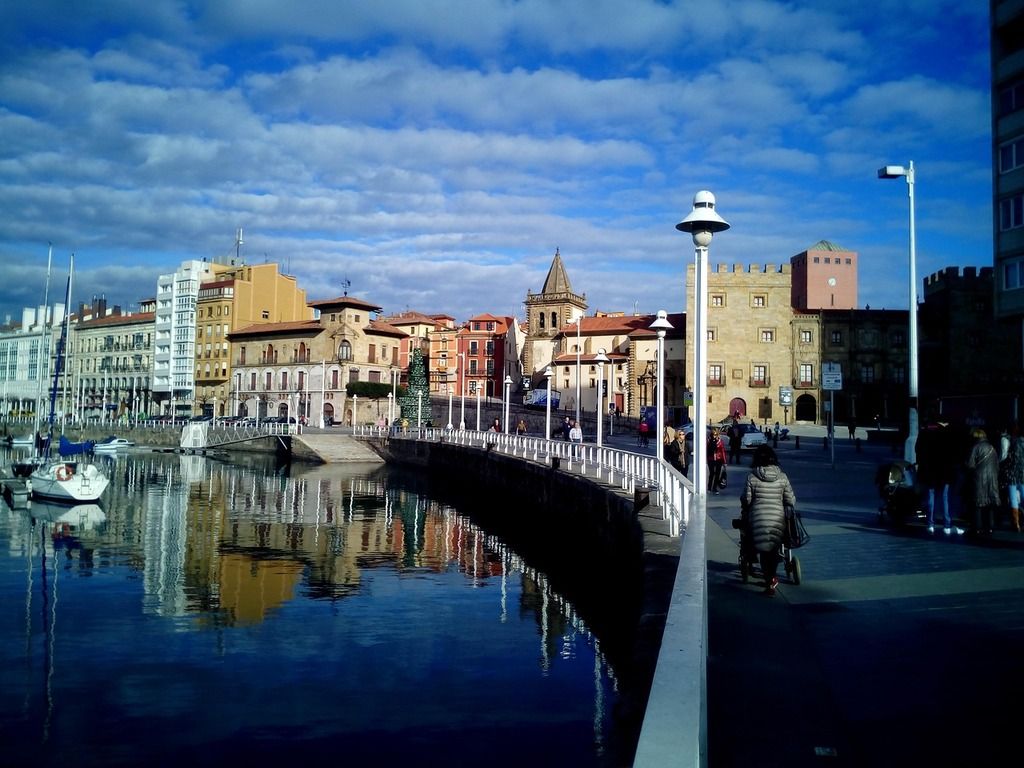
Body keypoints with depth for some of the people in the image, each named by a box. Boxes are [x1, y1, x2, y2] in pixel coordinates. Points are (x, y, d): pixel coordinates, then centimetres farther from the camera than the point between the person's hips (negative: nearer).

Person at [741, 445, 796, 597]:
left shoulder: (752, 477, -7)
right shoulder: (782, 477, -1)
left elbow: (746, 499, -4)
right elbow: (791, 500, 2)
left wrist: (744, 513, 15)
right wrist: (790, 513, 21)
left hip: (758, 518, -2)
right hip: (778, 518, 2)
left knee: (763, 550, 8)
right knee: (774, 549, 19)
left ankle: (769, 582, 5)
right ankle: (772, 578, 27)